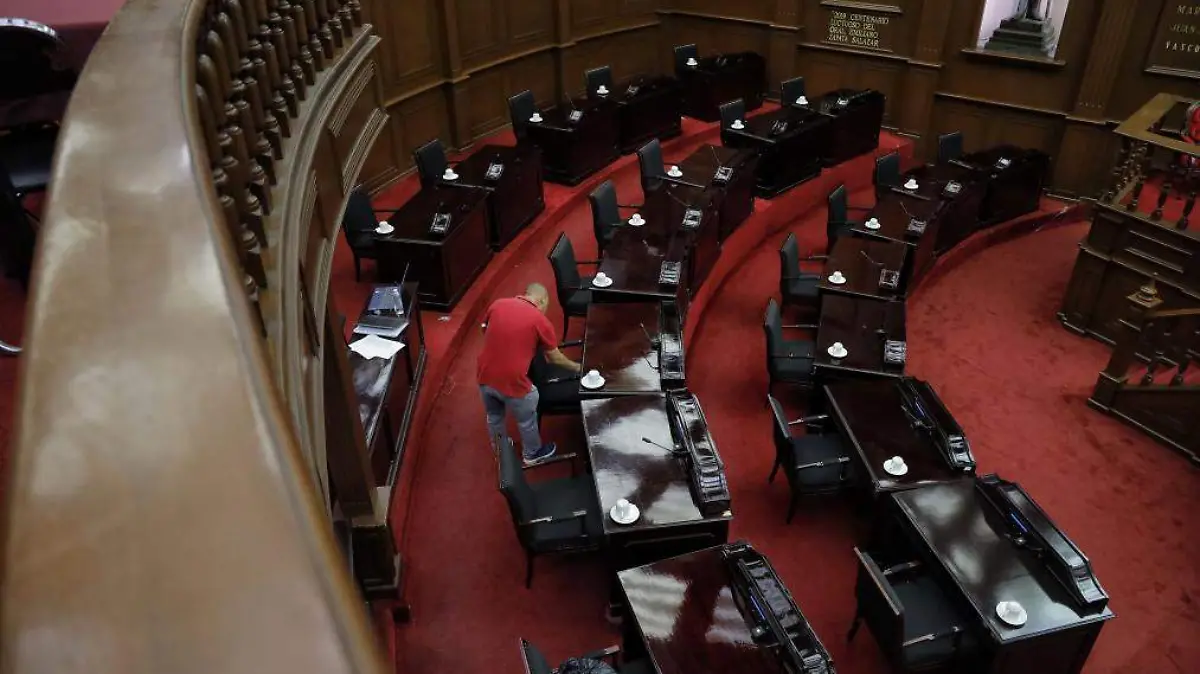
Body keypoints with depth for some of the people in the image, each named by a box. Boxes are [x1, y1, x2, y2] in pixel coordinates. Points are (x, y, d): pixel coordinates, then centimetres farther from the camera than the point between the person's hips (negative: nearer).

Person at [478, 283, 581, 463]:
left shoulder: (497, 304, 2)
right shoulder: (540, 321, -8)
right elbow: (555, 358, 3)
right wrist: (576, 367, 20)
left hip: (484, 376, 5)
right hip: (512, 382, -5)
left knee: (494, 417, 30)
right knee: (527, 421, 23)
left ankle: (501, 449, 53)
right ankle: (532, 454, 46)